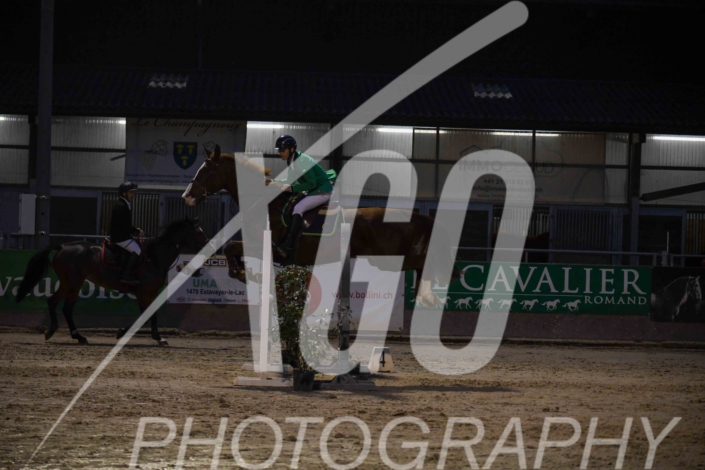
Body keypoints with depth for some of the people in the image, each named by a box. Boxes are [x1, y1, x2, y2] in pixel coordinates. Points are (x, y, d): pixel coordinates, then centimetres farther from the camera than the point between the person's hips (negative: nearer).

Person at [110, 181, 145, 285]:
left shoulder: (126, 205, 16)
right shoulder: (120, 206, -18)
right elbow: (123, 225, -23)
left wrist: (135, 230, 6)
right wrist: (137, 232, -16)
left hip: (124, 235, 10)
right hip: (119, 237, -10)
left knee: (139, 247, 9)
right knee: (137, 251, -17)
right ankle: (126, 276, -18)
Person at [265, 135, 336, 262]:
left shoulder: (301, 161, -22)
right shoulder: (292, 161, 7)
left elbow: (311, 184, -21)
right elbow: (290, 182, 11)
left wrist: (292, 188, -25)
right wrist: (273, 182, 1)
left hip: (323, 191, -10)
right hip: (314, 191, 10)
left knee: (298, 209, -25)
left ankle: (287, 246, -33)